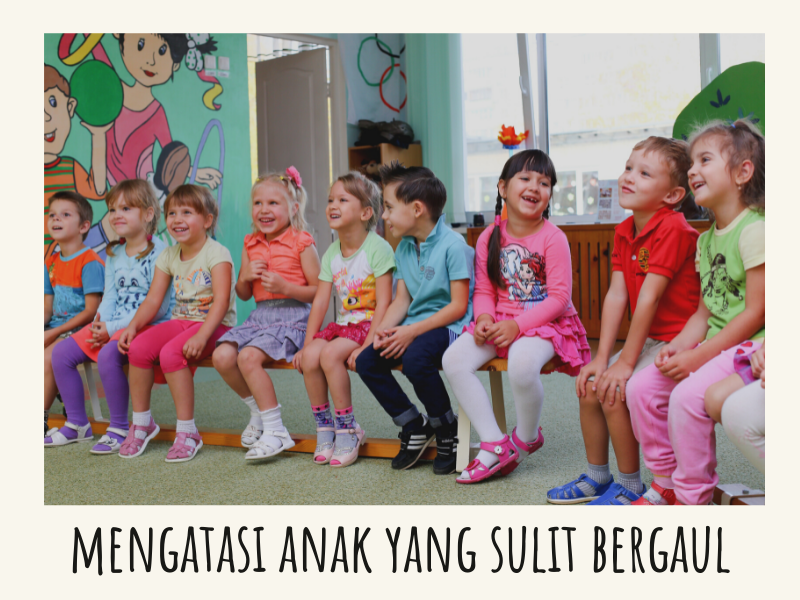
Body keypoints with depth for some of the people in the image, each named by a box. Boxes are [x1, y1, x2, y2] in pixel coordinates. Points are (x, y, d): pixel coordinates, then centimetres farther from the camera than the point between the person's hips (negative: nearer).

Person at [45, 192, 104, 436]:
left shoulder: (90, 262, -12)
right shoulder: (51, 263, 14)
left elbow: (91, 311, -17)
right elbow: (48, 308, 15)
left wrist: (55, 332, -19)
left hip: (80, 330, -8)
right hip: (55, 329, 8)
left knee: (49, 357, -28)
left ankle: (41, 421, -17)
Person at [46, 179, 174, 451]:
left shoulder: (158, 253, -13)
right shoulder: (114, 253, 14)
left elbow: (157, 307, -19)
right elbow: (109, 296, 13)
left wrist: (113, 328, -18)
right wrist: (100, 324, -9)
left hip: (150, 326, -9)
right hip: (112, 326, 9)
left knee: (107, 354, -33)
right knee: (61, 352, -1)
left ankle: (119, 429, -16)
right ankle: (77, 424, 11)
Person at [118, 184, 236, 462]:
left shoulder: (216, 253, -10)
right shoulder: (169, 256, 11)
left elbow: (221, 300, -20)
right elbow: (153, 299, 8)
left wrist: (201, 336, -32)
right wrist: (133, 325, -11)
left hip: (215, 324, -6)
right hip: (181, 321, 6)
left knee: (171, 352, -31)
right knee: (138, 347, -18)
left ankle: (187, 432, -19)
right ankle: (141, 422, 0)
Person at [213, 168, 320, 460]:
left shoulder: (301, 243, -4)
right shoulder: (251, 244, 14)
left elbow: (319, 291, -5)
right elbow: (243, 294, 19)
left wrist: (285, 287, -18)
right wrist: (245, 277, -3)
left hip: (293, 316, -7)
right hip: (260, 315, 7)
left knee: (248, 356, -27)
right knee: (222, 355, -15)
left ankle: (275, 430, -15)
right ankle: (258, 411, 9)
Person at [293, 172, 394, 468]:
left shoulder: (377, 248, -12)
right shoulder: (331, 253, 9)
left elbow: (383, 302, -17)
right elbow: (320, 302, 8)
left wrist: (367, 346, -23)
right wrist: (307, 343, 0)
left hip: (370, 323, -6)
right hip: (342, 323, 6)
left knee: (330, 354, -28)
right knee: (309, 357, -19)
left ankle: (348, 430, -11)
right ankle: (324, 427, -1)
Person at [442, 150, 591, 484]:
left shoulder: (552, 238, -9)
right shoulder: (490, 238, 5)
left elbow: (559, 296, -14)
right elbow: (484, 290, 10)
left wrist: (517, 325, -23)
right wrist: (484, 317, -13)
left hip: (546, 321, -5)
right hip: (501, 322, 6)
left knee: (522, 363, -37)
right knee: (454, 359, -17)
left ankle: (526, 437, -4)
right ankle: (495, 445, -12)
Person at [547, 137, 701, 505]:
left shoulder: (673, 229, -21)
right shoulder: (624, 231, 5)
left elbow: (649, 296, -23)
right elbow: (616, 295, 0)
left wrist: (625, 362, -22)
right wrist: (601, 358, -6)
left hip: (677, 340, -9)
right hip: (648, 340, 9)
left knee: (613, 391, -19)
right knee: (589, 385, 4)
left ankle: (630, 486, 0)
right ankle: (597, 477, 21)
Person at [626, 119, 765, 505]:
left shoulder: (754, 230, -15)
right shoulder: (706, 240, 13)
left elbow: (756, 313, -19)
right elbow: (705, 311, 13)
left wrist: (697, 357, -20)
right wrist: (679, 346, -6)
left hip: (751, 345, -9)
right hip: (715, 346, 9)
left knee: (687, 395, -27)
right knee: (641, 386, -2)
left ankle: (692, 496, -8)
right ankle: (665, 483, 11)